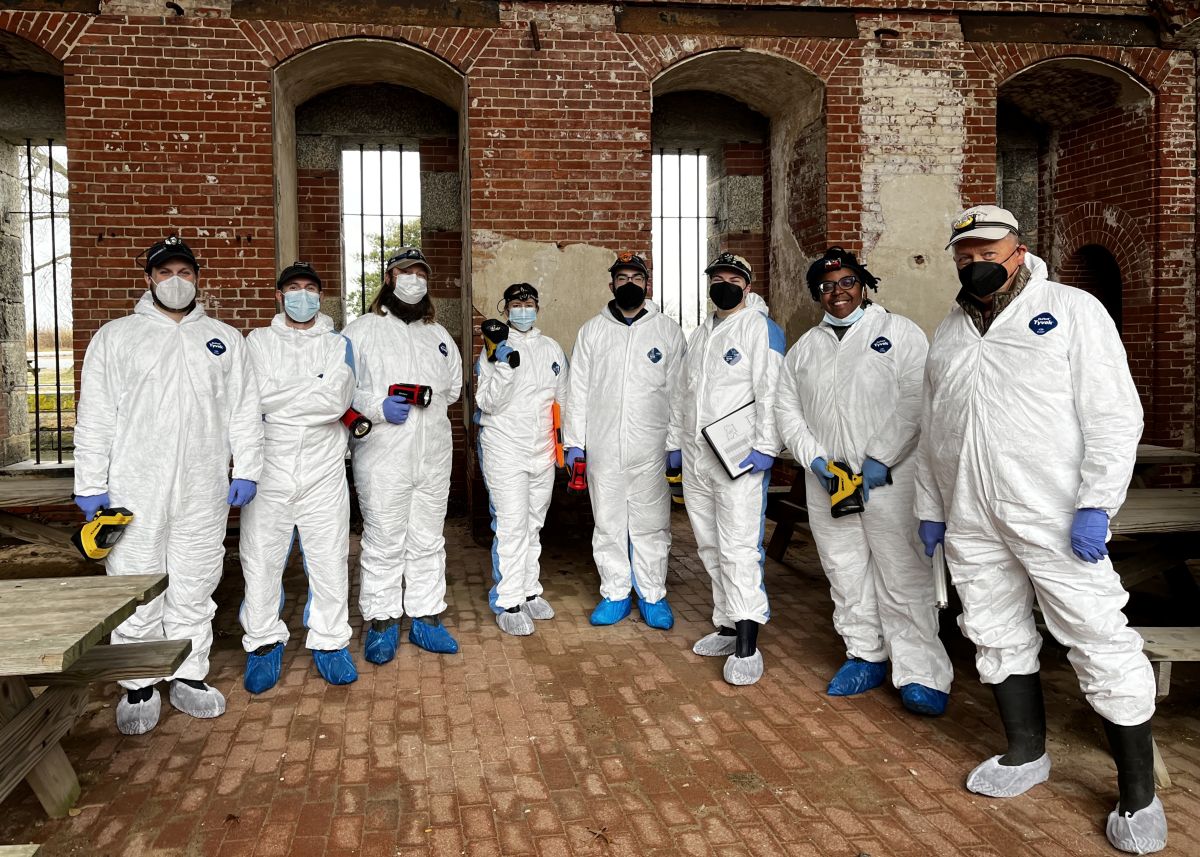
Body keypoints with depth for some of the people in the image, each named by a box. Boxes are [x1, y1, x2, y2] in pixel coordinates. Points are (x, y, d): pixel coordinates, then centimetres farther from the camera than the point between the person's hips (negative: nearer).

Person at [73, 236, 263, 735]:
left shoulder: (225, 339, 12)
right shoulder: (115, 337, 7)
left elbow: (244, 410, 11)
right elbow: (95, 416, 3)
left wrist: (246, 470, 3)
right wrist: (90, 485, -2)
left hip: (203, 491, 2)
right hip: (134, 489, -1)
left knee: (195, 588, 8)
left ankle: (190, 677, 20)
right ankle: (139, 688, 14)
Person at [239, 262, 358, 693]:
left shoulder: (337, 344, 9)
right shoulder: (258, 342, 9)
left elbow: (337, 400, -8)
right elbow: (255, 398, -7)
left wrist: (281, 398, -7)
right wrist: (315, 391, -7)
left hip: (324, 473, 0)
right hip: (269, 473, 0)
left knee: (329, 561, 3)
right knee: (261, 560, 3)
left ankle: (330, 643, 17)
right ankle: (264, 643, 18)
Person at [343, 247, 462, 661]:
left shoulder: (439, 336, 17)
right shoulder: (362, 330, 1)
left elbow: (454, 386, 27)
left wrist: (433, 399, 11)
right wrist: (377, 407, -18)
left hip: (434, 457, 5)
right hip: (382, 457, -5)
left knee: (428, 542, 11)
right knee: (383, 544, 0)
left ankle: (426, 619, 22)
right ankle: (381, 624, 13)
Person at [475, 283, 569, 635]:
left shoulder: (552, 349, 10)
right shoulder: (495, 349, -4)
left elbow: (562, 400, 17)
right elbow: (487, 402, -12)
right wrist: (504, 367, -25)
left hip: (543, 450, 5)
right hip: (504, 450, -5)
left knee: (534, 524, 14)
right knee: (511, 526, -8)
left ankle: (529, 591, 25)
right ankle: (507, 603, -2)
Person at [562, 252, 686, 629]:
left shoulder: (668, 331, 5)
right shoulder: (591, 330, 8)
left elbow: (678, 391, 3)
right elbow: (578, 389, 7)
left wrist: (676, 443, -3)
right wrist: (573, 441, 2)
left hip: (651, 448, -1)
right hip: (602, 446, 1)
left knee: (651, 523, 3)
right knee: (607, 523, 8)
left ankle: (653, 595, 16)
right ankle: (615, 594, 20)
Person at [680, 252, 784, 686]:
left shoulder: (761, 328, -5)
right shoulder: (699, 334, 20)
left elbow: (770, 392, -13)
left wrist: (765, 448, -20)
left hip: (739, 458, -8)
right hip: (696, 456, 8)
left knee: (738, 549, -11)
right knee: (710, 547, 12)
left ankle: (747, 648, -7)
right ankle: (727, 627, 23)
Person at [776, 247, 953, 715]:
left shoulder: (899, 332, 1)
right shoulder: (804, 348, 15)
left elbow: (916, 404, -8)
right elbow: (787, 408, 12)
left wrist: (881, 462, -15)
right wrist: (816, 459, -3)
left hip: (888, 480, -5)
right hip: (826, 483, 5)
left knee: (903, 578, -5)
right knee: (845, 575, 11)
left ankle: (921, 675, 1)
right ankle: (865, 657, 25)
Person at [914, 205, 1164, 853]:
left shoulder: (1072, 311, -1)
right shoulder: (948, 333, 17)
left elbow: (1114, 414, -7)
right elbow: (931, 429, 21)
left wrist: (1096, 504, -15)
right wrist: (929, 507, 17)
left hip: (1053, 514, -6)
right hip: (970, 519, 6)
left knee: (1099, 641, -5)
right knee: (997, 636, 13)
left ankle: (1139, 793, 7)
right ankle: (1026, 756, 30)